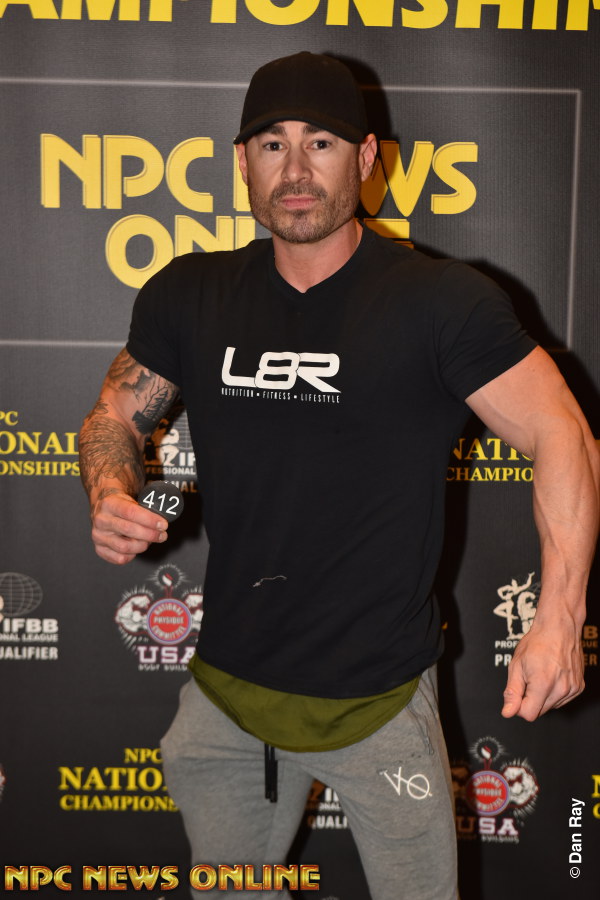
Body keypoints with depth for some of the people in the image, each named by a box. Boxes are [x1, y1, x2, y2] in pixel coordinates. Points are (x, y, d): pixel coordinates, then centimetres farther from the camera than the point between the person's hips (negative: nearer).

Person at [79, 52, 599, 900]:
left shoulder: (440, 303, -13)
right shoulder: (188, 296, -1)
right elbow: (116, 413, 11)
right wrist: (110, 496, -11)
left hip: (378, 698, -3)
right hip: (225, 690, 4)